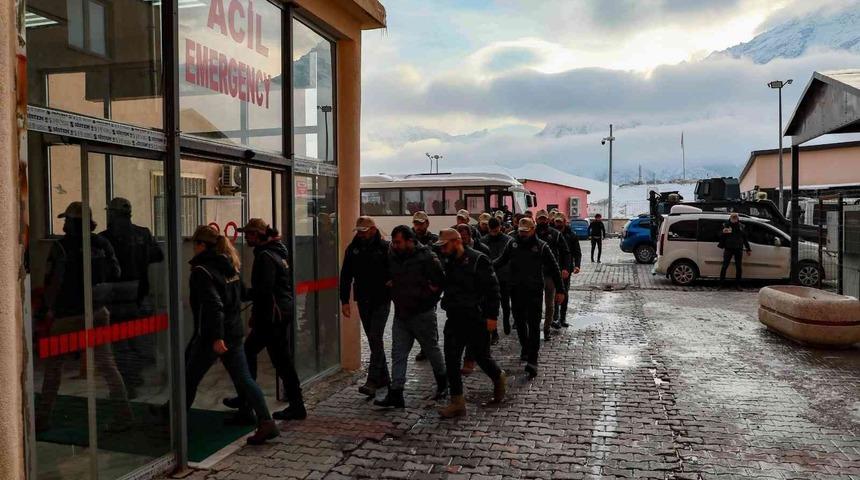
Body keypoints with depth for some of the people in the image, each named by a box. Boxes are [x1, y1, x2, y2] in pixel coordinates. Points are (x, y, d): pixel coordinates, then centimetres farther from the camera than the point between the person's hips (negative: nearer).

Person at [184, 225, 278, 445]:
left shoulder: (201, 270, -14)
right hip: (234, 332, 7)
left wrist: (217, 337, -25)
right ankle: (266, 421, -4)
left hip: (210, 336, -7)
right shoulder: (230, 265, 10)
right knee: (243, 378, 5)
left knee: (189, 378, 13)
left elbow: (213, 305, -23)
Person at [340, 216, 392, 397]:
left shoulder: (385, 247, -8)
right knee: (373, 339, 13)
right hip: (363, 300, 5)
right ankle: (383, 377, 25)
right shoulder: (353, 248, 5)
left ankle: (372, 382, -11)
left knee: (375, 338, -10)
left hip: (381, 300, -5)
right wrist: (345, 300, 3)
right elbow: (346, 276, 7)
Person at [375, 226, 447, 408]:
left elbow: (441, 281, -14)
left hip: (422, 314, -5)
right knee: (398, 354, 1)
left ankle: (443, 383, 33)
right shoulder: (393, 257, 4)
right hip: (401, 314, 6)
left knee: (432, 349, 11)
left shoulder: (427, 257, -16)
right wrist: (394, 291, 8)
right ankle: (395, 394, 3)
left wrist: (428, 300, -9)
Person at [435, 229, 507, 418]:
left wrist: (492, 316, -16)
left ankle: (499, 378, 39)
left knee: (482, 357, 8)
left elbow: (492, 289, -14)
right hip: (454, 319, 6)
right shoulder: (448, 263, 8)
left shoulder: (478, 260, -13)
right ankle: (457, 403, 10)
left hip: (476, 320, -6)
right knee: (451, 360, 1)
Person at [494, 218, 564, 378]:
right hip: (516, 290, 4)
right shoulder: (513, 244, 5)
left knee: (534, 325, -5)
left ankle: (532, 360, -5)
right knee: (520, 322, 16)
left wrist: (559, 290, -2)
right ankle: (525, 347, 38)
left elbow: (554, 269, 0)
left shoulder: (541, 246, -4)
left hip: (535, 291, -4)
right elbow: (502, 260, 14)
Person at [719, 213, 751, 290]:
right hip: (728, 249, -3)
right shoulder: (726, 225, 1)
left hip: (738, 249, 3)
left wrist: (748, 249, 19)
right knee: (724, 266, -4)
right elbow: (721, 236, -4)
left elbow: (745, 238, 17)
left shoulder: (741, 227, 10)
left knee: (739, 267, 6)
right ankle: (721, 284, 2)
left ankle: (737, 284, 15)